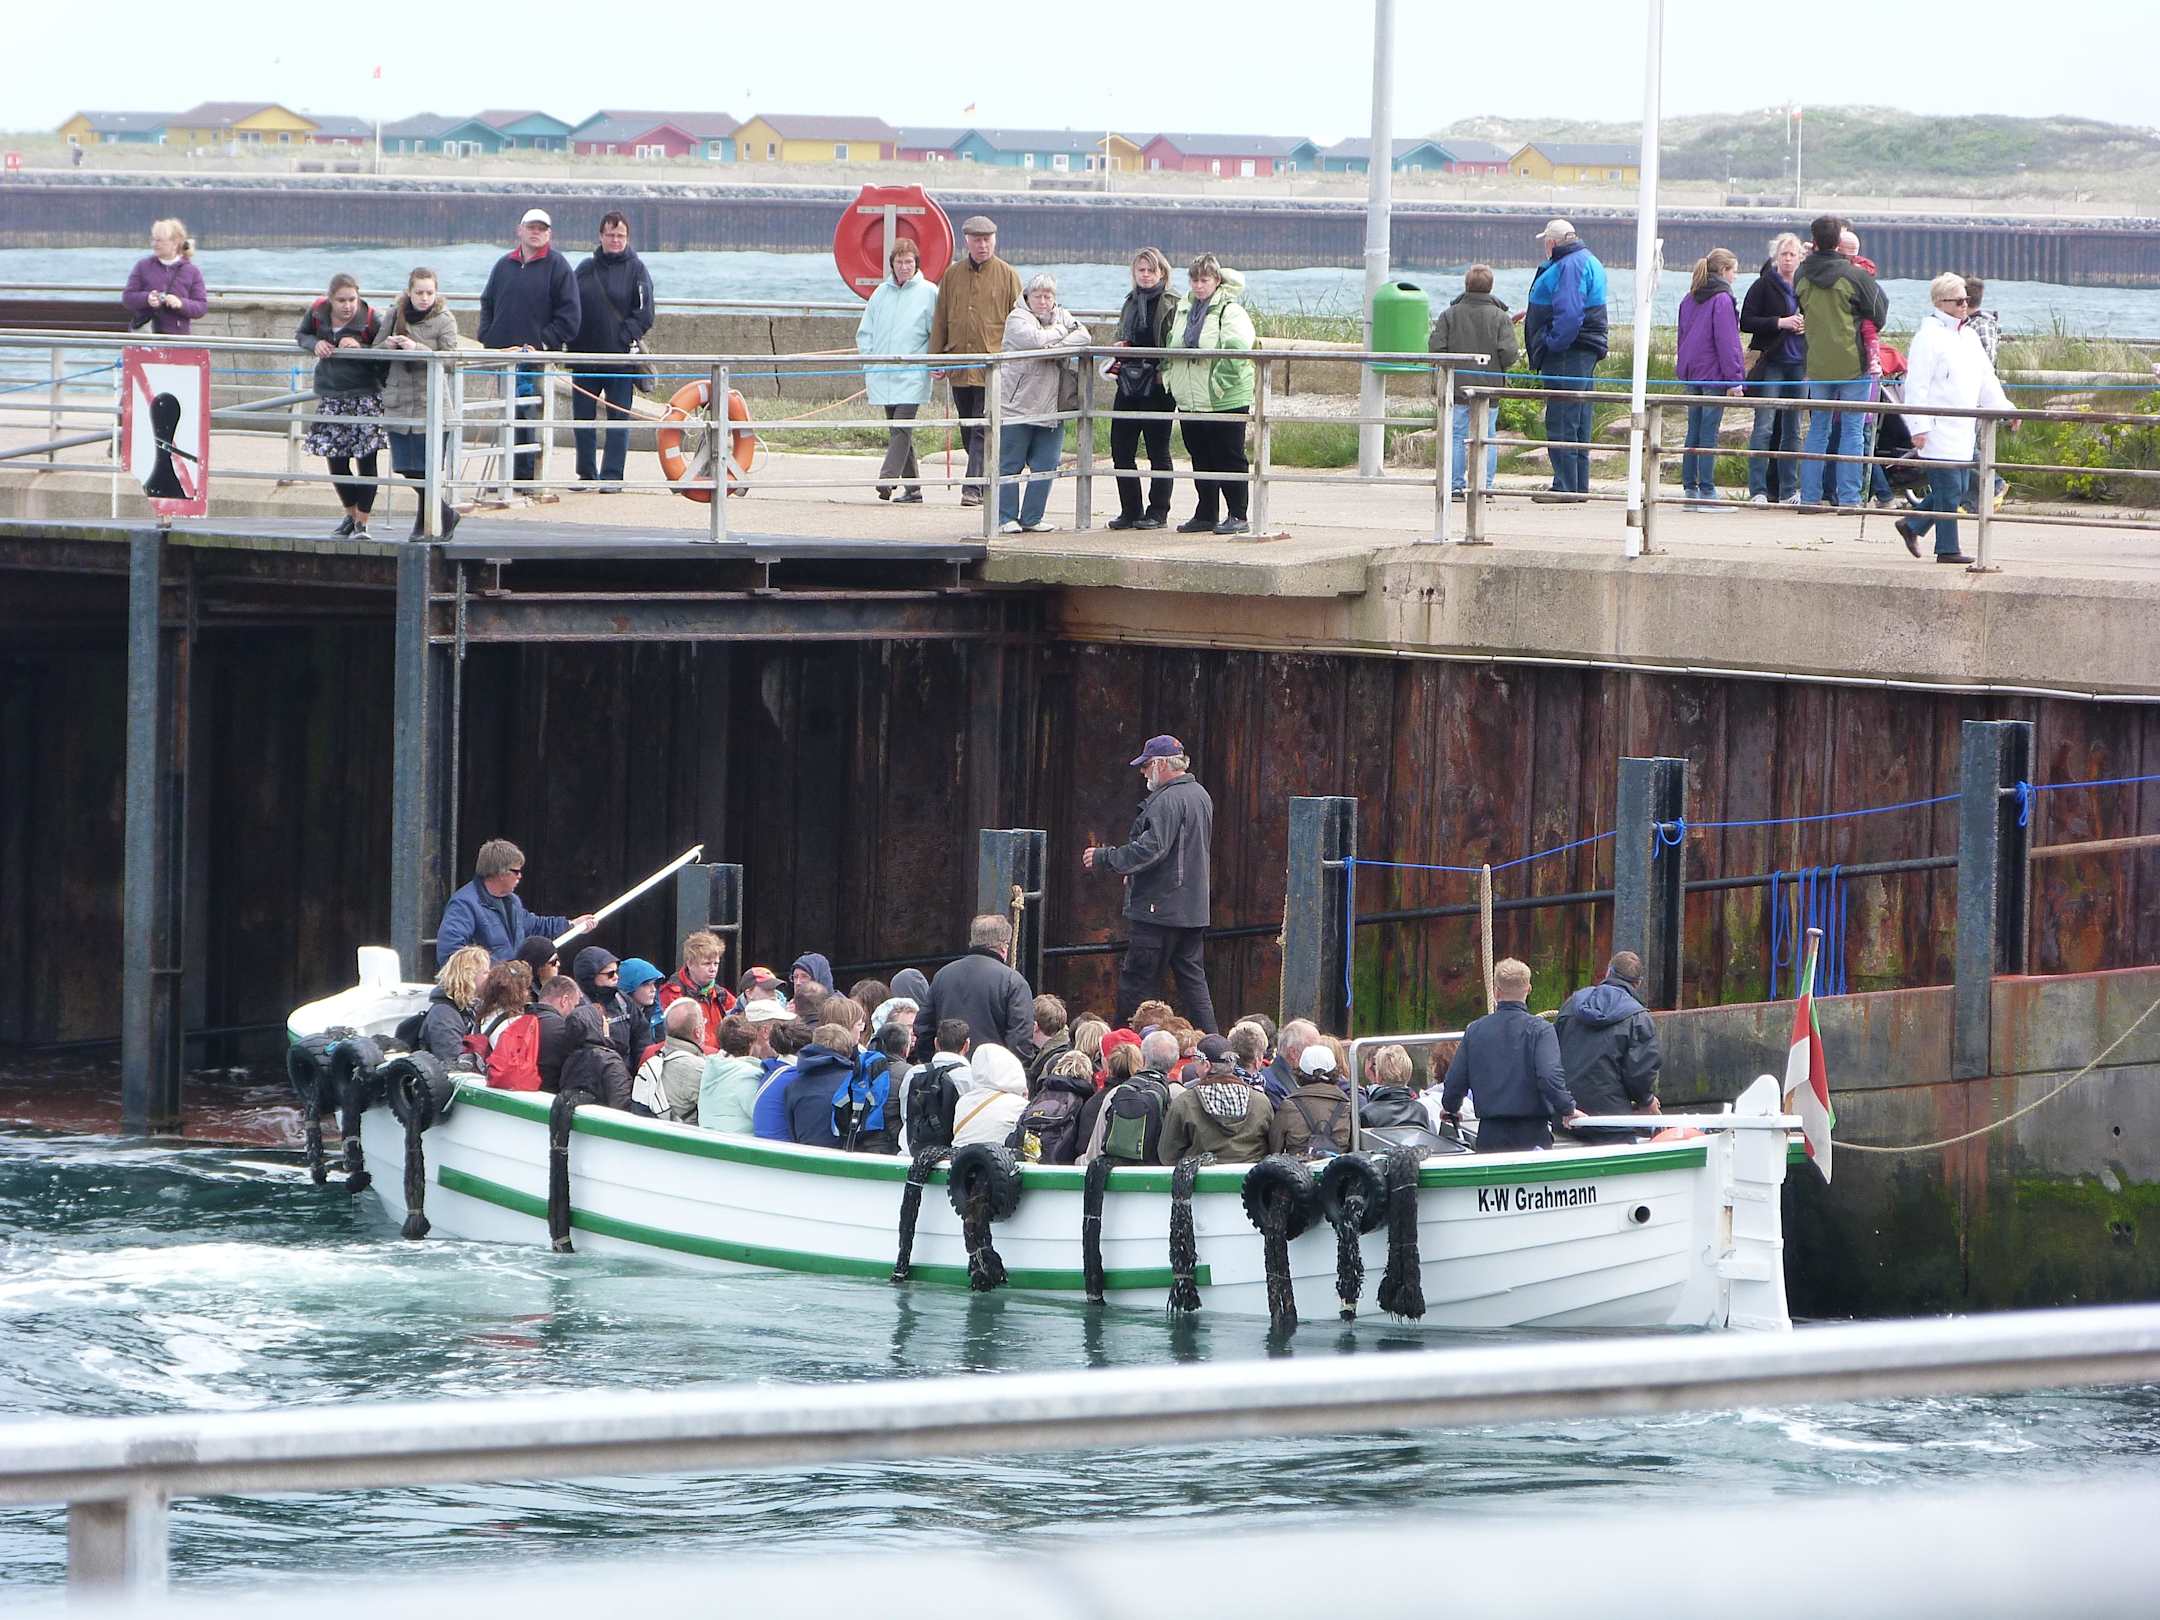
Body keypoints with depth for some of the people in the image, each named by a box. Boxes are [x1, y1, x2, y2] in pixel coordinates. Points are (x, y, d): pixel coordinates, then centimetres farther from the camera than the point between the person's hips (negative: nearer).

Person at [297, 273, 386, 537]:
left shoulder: (369, 320, -11)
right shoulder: (317, 313, -1)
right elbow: (301, 335, 15)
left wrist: (360, 347, -25)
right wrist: (315, 344, -8)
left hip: (365, 395, -4)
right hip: (330, 396, 4)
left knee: (366, 460, -5)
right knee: (336, 461, 7)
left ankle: (362, 522, 2)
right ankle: (351, 514, 28)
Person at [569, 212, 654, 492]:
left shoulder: (636, 269, 0)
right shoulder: (586, 269, 10)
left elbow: (645, 313, -3)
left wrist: (624, 337, -15)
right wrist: (571, 344, 1)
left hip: (620, 358, -4)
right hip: (584, 355, 4)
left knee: (618, 419, -1)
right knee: (582, 418, 6)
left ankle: (612, 476, 2)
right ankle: (587, 474, 17)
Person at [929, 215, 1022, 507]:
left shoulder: (1007, 275, 1)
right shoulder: (952, 275, 11)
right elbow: (940, 319, 15)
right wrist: (936, 358, 9)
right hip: (959, 367, 5)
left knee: (982, 429, -12)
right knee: (968, 431, 10)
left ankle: (973, 488, -15)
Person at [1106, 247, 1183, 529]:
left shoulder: (1173, 304, -3)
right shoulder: (1131, 302, 17)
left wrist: (1166, 371, -18)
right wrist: (1118, 351, 5)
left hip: (1157, 387, -7)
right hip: (1128, 384, 7)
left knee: (1158, 450, 0)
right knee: (1121, 449, 4)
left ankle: (1157, 513, 7)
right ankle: (1130, 512, 13)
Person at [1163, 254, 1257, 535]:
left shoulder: (1230, 310, -11)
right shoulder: (1185, 309, 13)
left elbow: (1237, 349, -21)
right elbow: (1171, 346, 25)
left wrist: (1219, 383, -24)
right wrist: (1169, 375, 13)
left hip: (1225, 402, -8)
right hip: (1189, 401, 8)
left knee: (1229, 459, -2)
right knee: (1201, 459, 13)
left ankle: (1237, 515, 4)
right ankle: (1206, 515, 20)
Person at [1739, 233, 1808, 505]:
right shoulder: (1764, 286, -3)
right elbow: (1746, 322, -8)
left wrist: (1806, 325, 0)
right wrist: (1780, 322, -17)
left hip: (1798, 364, 5)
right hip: (1770, 363, -5)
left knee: (1792, 431, 8)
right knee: (1764, 427, -10)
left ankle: (1788, 490, 12)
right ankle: (1758, 490, -11)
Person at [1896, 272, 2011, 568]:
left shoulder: (1969, 336, 17)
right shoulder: (1929, 336, -9)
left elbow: (1986, 379, 23)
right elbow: (1917, 384, -13)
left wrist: (2003, 409, 12)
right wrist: (1919, 427, -17)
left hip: (1963, 429, 9)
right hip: (1939, 429, -9)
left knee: (1961, 488, 11)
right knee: (1949, 488, -7)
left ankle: (1911, 526, 24)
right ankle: (1947, 548, 0)